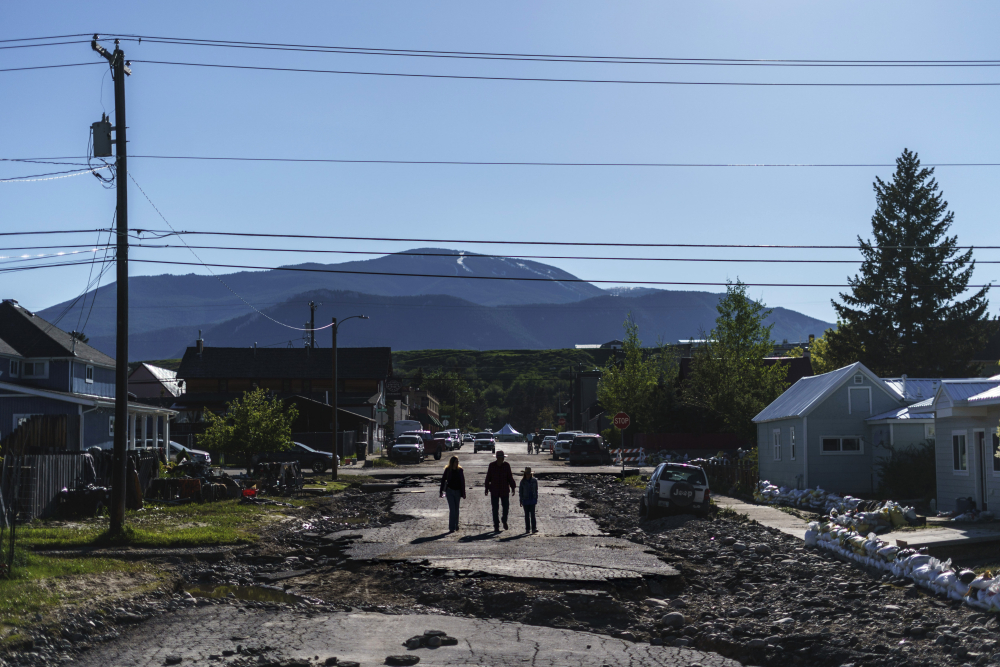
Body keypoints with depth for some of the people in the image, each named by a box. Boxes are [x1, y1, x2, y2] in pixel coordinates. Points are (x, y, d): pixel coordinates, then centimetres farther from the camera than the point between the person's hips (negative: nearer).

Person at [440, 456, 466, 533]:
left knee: (456, 509, 10)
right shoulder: (447, 470, -4)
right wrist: (442, 491, 1)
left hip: (457, 491, 2)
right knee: (452, 509, -9)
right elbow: (443, 480, 3)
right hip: (449, 491, -2)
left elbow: (462, 482, 4)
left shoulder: (460, 470, -1)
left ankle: (456, 525, 24)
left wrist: (463, 493, 4)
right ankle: (452, 527, -9)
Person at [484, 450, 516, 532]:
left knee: (506, 507, 5)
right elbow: (488, 477, 6)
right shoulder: (492, 465, -1)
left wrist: (513, 487, 1)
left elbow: (510, 477, 5)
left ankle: (504, 521, 32)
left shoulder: (506, 465, 0)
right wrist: (487, 488, 6)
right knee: (495, 509, 0)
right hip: (494, 491, -1)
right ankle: (496, 526, 7)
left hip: (505, 491, 1)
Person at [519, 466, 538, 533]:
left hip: (532, 500, -1)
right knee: (527, 515, 5)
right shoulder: (523, 482, 0)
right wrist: (521, 501, 3)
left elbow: (536, 490, 8)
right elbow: (520, 491, 5)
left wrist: (536, 499, 6)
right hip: (525, 500, 1)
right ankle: (527, 529, 10)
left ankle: (534, 528, -11)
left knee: (532, 514, -8)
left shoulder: (534, 481, 1)